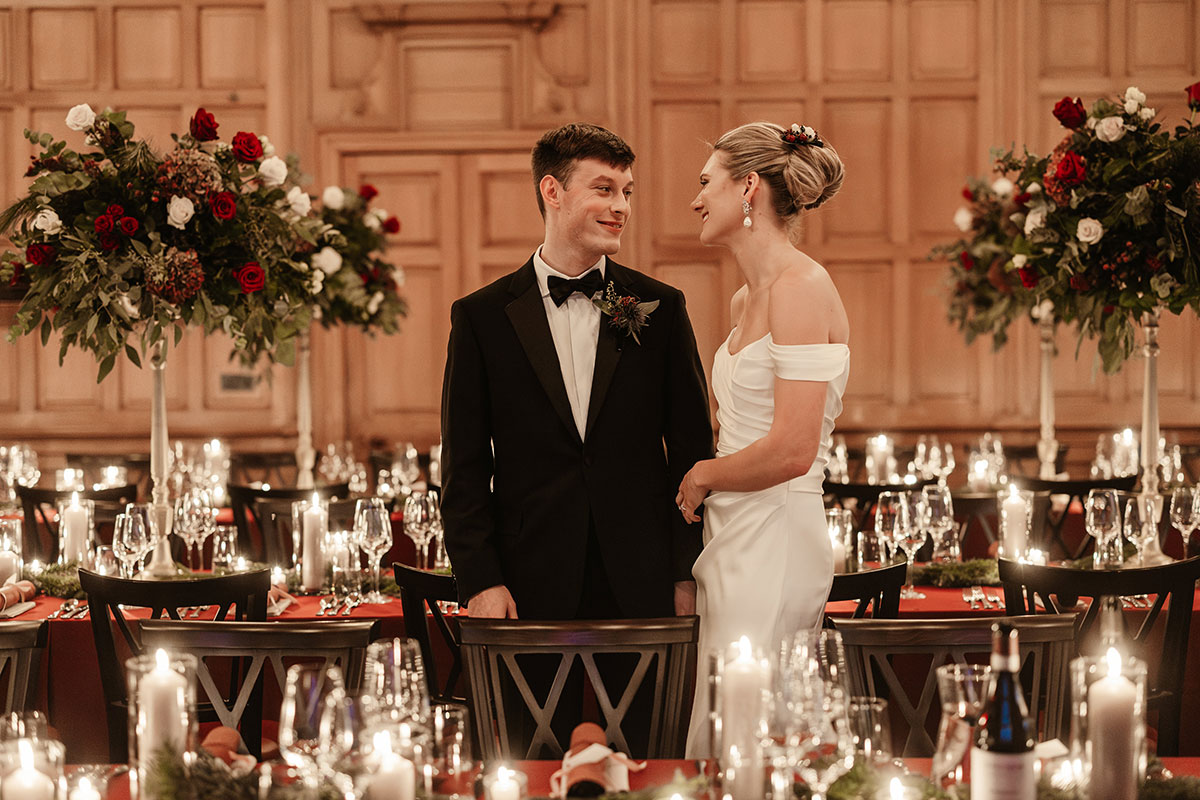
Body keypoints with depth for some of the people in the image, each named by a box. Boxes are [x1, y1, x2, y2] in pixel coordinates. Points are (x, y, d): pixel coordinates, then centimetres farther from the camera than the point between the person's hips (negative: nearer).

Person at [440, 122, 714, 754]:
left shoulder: (660, 309, 7)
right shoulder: (482, 317, 4)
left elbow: (692, 448, 8)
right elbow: (463, 465, 3)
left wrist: (689, 572, 2)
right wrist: (479, 580, -5)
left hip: (642, 584, 1)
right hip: (532, 587, -1)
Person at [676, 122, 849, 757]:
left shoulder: (802, 289, -14)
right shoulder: (746, 300, 15)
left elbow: (791, 451, -21)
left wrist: (700, 477, -6)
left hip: (774, 541, -9)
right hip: (734, 542, 9)